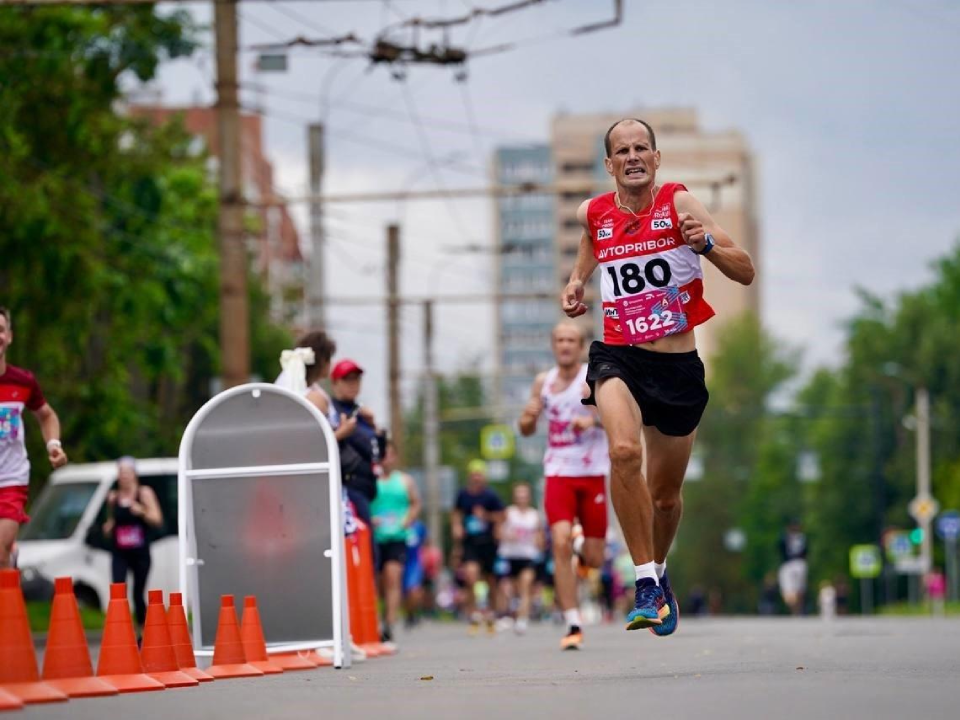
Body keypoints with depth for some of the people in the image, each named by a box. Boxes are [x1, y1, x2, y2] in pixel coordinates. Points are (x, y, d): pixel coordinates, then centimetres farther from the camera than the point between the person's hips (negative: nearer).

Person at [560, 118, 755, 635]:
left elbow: (745, 273, -9)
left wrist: (706, 243, -27)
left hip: (678, 365, 0)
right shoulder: (593, 215, 2)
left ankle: (659, 571, 45)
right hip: (618, 358, 0)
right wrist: (574, 285, 5)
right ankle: (647, 586, -25)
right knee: (624, 451, -31)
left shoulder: (679, 203, -6)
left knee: (665, 494, 12)